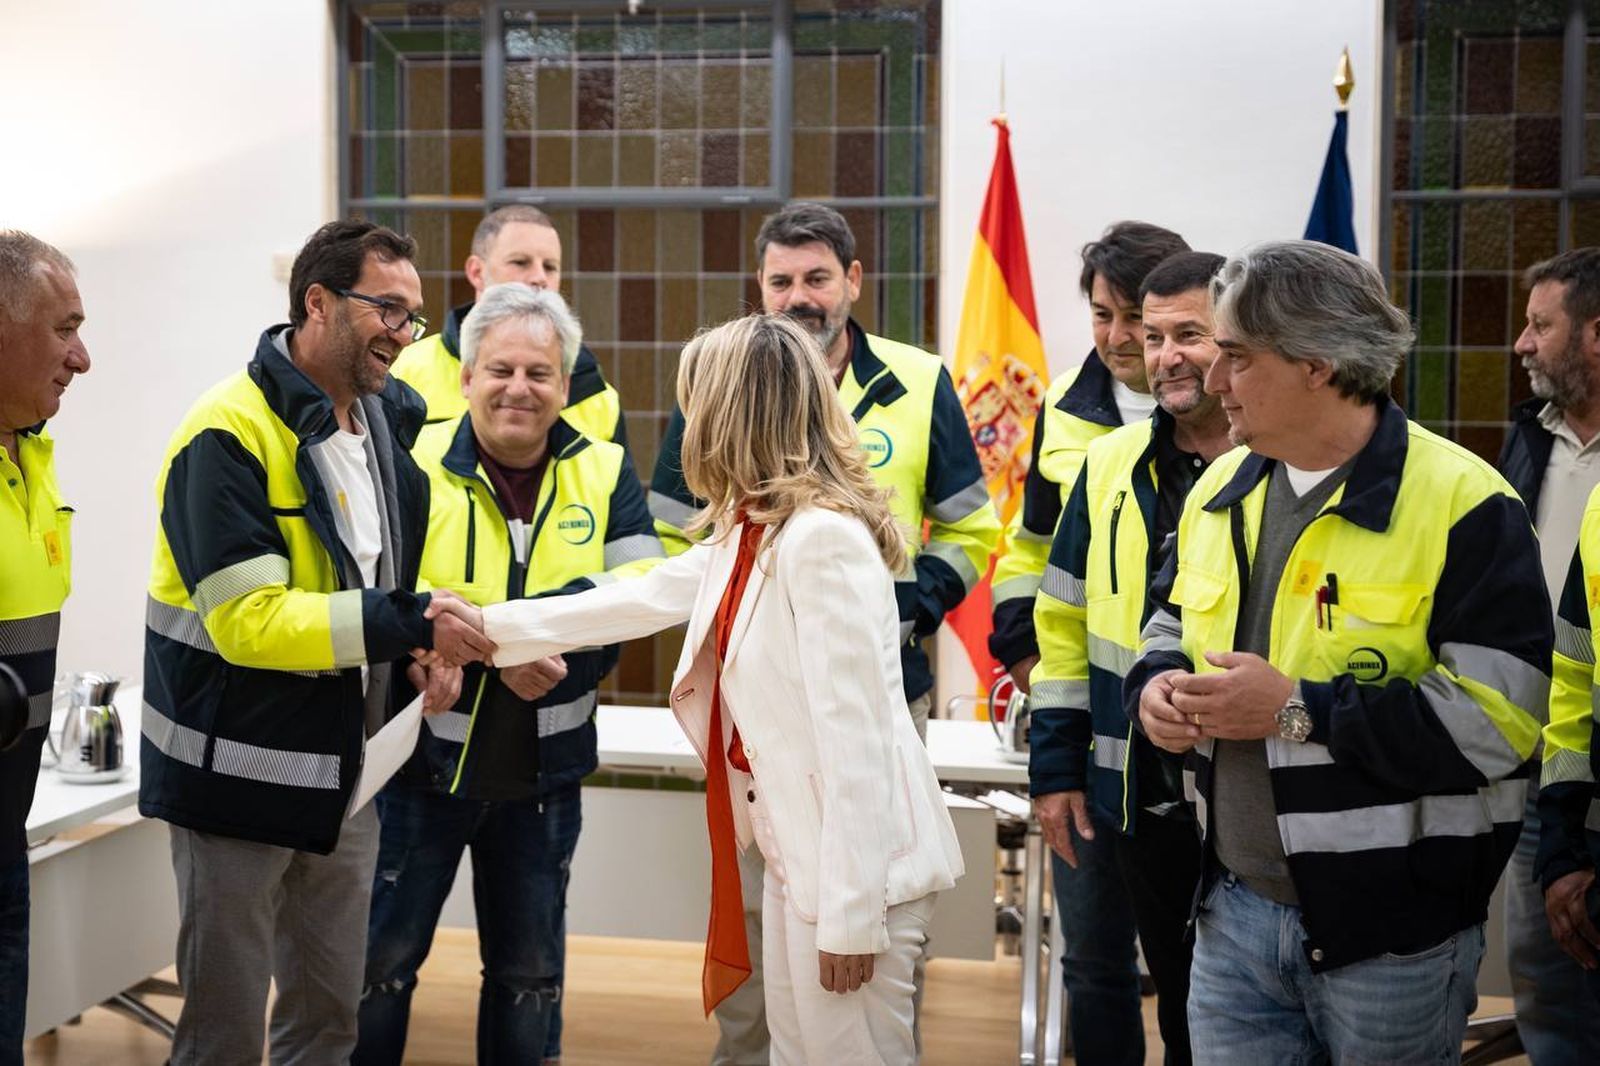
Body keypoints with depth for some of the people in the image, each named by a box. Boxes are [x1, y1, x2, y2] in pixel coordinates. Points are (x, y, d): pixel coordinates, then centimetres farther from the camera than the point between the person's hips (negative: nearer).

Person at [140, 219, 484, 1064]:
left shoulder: (388, 421, 7)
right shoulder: (230, 434, -18)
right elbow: (247, 622, -25)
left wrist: (424, 651, -2)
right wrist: (408, 624, -30)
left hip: (345, 770, 7)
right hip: (241, 775, -7)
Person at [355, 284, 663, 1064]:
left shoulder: (604, 472, -1)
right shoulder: (413, 463, -9)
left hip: (545, 772, 3)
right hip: (423, 759, -2)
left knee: (529, 974, 18)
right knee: (380, 963, 12)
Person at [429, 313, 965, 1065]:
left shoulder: (824, 538, -21)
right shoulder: (749, 533, 9)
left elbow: (856, 735, -23)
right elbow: (646, 595, 23)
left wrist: (850, 913, -21)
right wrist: (494, 625, 29)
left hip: (856, 865, -10)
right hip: (798, 852, 10)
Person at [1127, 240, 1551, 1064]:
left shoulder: (1461, 504, -14)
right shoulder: (1220, 488, 7)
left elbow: (1497, 720, -21)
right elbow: (1172, 623, 22)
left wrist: (1297, 711, -22)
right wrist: (1157, 686, -2)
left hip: (1394, 934, -5)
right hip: (1234, 912, 6)